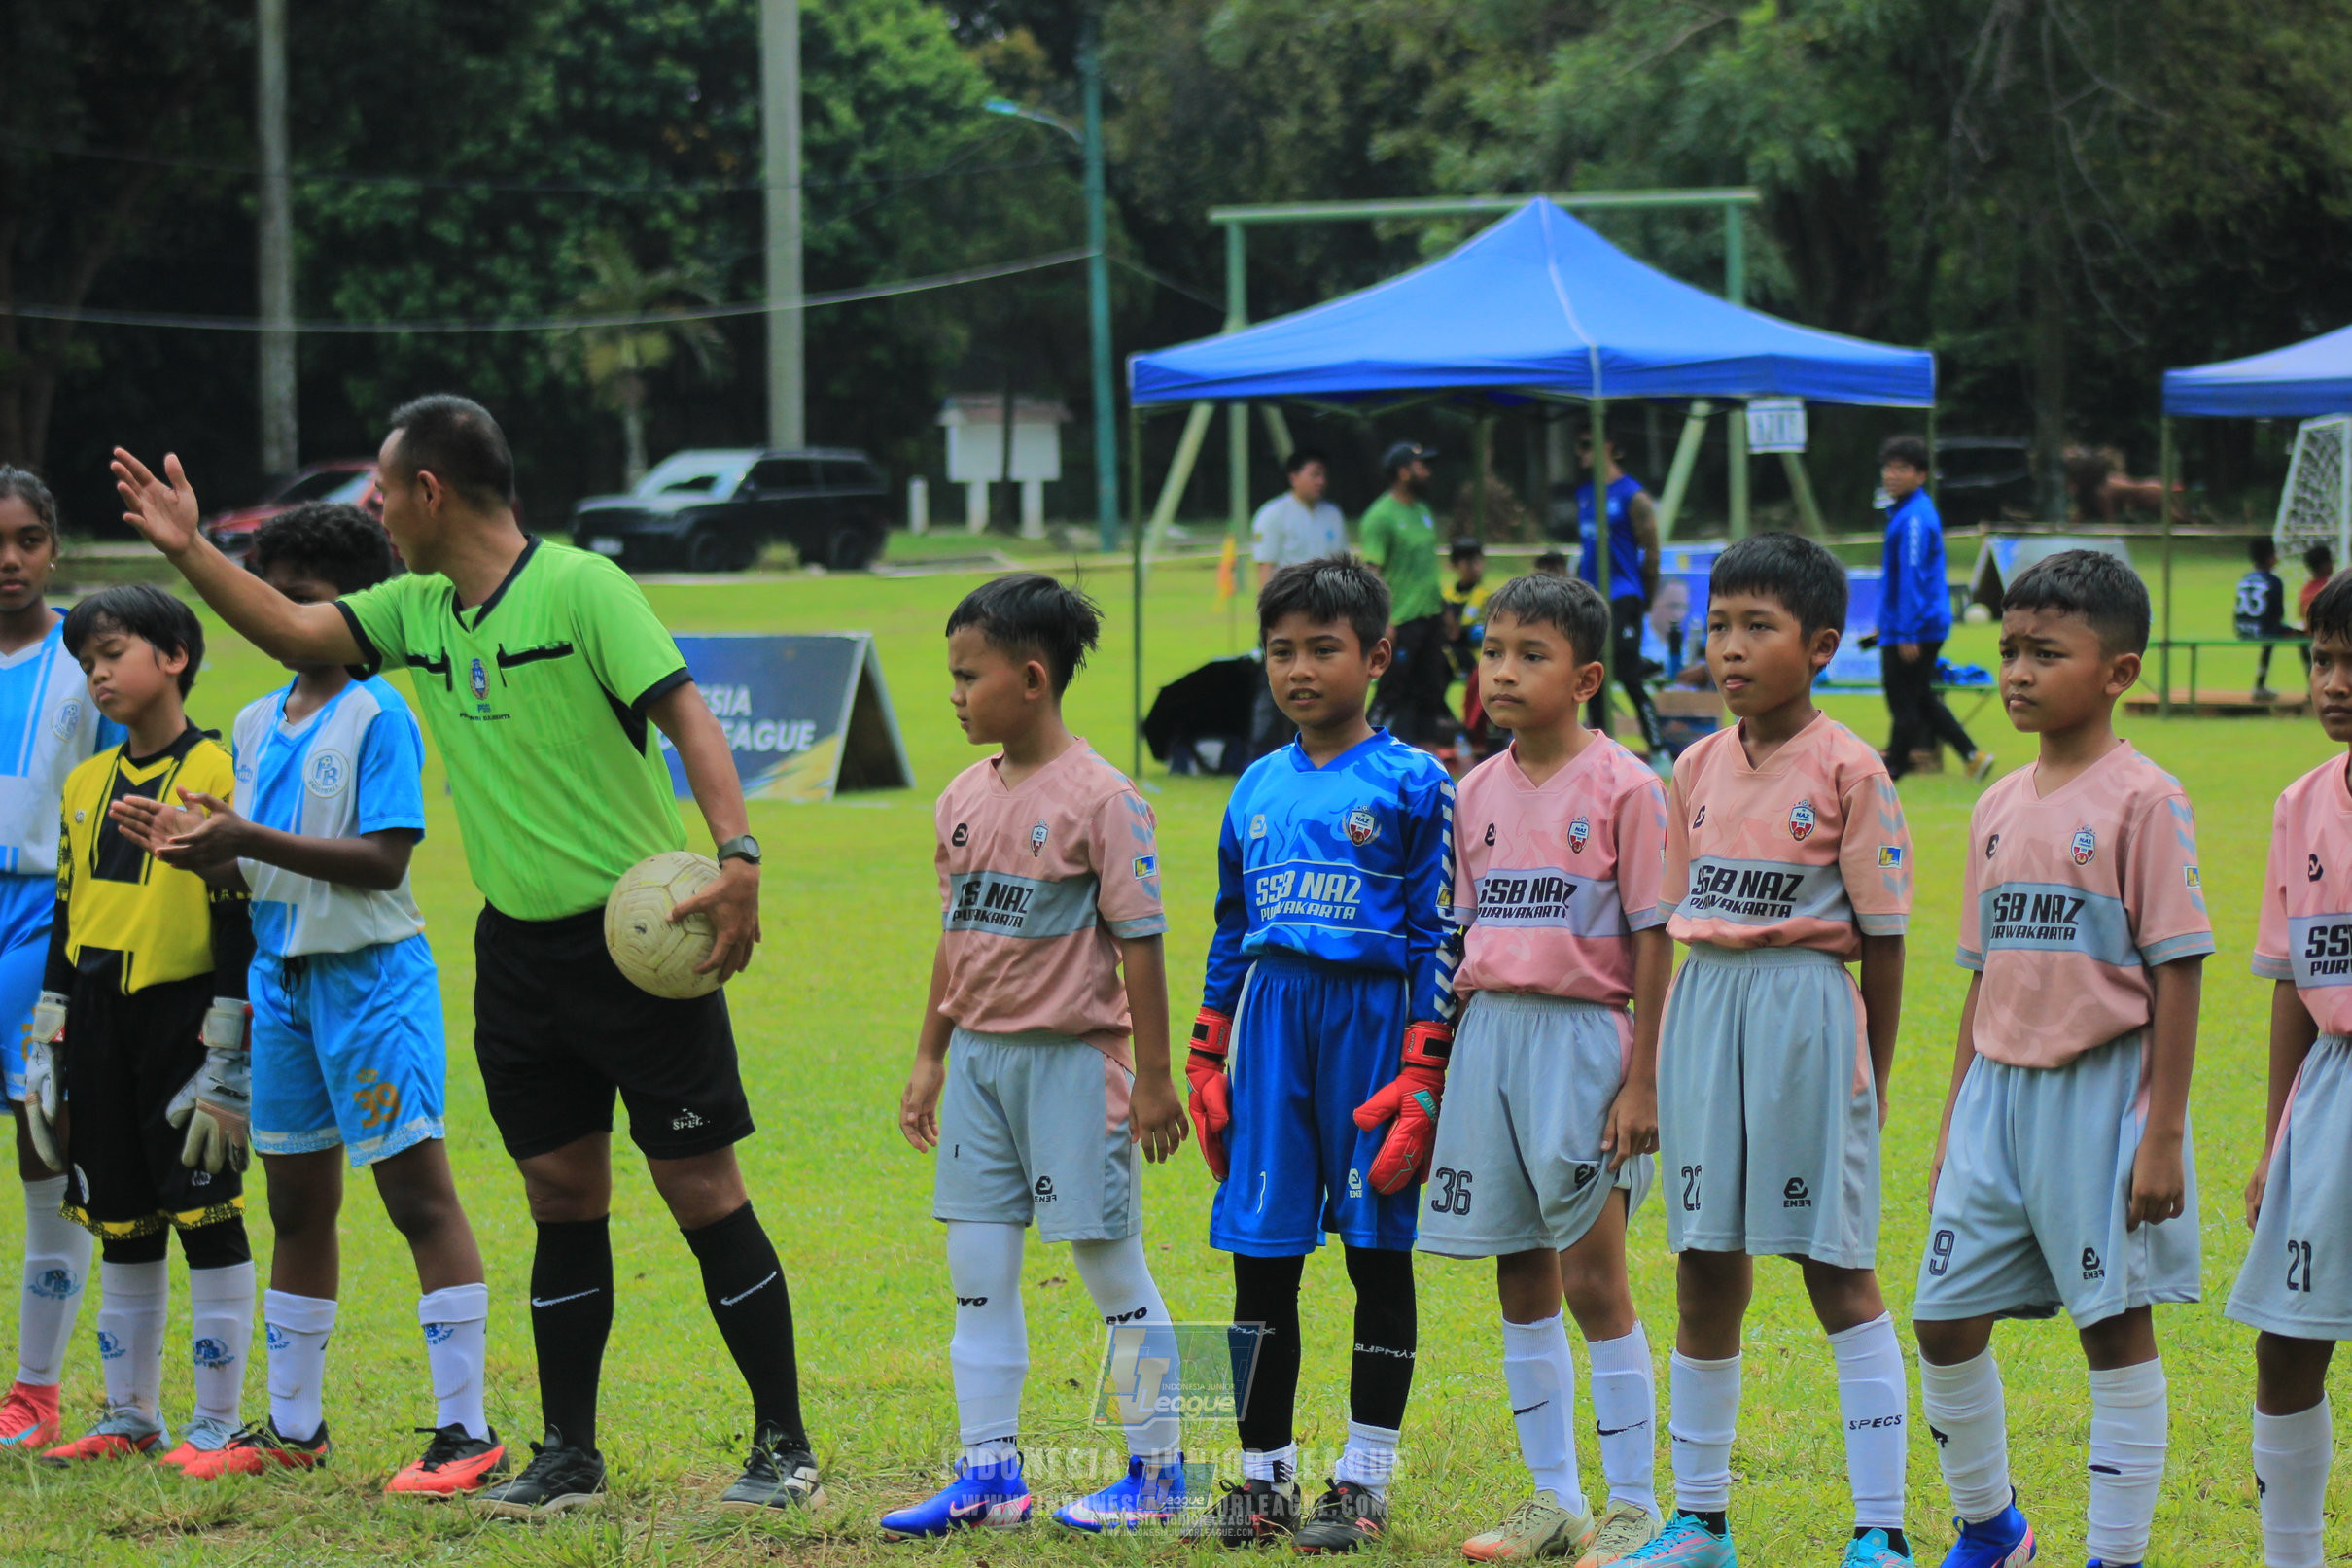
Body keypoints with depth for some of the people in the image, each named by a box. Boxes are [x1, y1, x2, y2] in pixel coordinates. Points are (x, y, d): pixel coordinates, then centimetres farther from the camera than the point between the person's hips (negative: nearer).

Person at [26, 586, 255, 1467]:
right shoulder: (86, 785, 12)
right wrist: (46, 1044, 14)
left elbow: (239, 921, -9)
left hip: (183, 1015, -6)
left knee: (206, 1218, -3)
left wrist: (227, 1055, -12)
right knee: (121, 1227, 11)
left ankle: (216, 1422, 2)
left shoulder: (218, 774, -8)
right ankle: (130, 1418, 19)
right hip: (98, 1022, 6)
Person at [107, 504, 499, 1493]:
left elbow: (384, 860, -18)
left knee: (418, 1192, -8)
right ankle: (293, 1427, 24)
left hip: (371, 970, -8)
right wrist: (199, 854, -5)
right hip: (282, 971, 8)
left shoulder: (378, 717, -10)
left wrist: (252, 840, -24)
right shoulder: (257, 724, 13)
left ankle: (466, 1430, -7)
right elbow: (262, 873, 16)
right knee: (296, 1202, 14)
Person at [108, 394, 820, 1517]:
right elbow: (292, 633, 12)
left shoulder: (579, 588, -13)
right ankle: (569, 1456, 16)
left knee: (702, 1191, -3)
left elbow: (685, 713, -18)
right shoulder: (417, 611, 8)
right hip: (518, 948, 7)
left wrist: (736, 856, -28)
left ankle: (784, 1449, 4)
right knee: (562, 1195, 10)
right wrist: (189, 552, 0)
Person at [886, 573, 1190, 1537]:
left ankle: (1158, 1470, 10)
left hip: (1071, 1056, -7)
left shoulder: (1098, 798, -12)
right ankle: (989, 1475, 13)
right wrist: (930, 1058, 17)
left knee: (1112, 1268, 1)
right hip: (980, 1058, 7)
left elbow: (1139, 943, -11)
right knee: (977, 1275, 7)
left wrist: (1152, 1078, -12)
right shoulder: (965, 798, 8)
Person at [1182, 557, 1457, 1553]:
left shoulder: (1410, 785, -3)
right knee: (1260, 1256, 5)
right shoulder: (1258, 789, 12)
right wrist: (1206, 1061, 15)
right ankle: (1264, 1479, 14)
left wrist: (1421, 1078, -11)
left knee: (1379, 1254, 2)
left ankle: (1364, 1480, 10)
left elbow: (1439, 938, -5)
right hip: (1272, 1021, 5)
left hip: (1371, 1015, -5)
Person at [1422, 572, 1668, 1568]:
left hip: (1582, 1035, -6)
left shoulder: (1622, 787, -7)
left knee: (1593, 1279, -4)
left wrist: (1642, 1081, -12)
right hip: (1489, 1031, 6)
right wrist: (1446, 1064, 12)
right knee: (1521, 1280, 9)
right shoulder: (1478, 793, 10)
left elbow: (1655, 942, -8)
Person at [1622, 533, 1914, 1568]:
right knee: (1705, 1270, 9)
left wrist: (1872, 1078, -4)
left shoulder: (1848, 771, -8)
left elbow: (1882, 937, -5)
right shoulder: (1698, 769, 9)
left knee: (1839, 1273, -4)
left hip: (1807, 1009, -6)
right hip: (1705, 1008, 6)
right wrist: (1661, 1064, 14)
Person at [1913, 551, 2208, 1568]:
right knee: (1944, 1320, 7)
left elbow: (2177, 976, -10)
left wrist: (2162, 1135, -14)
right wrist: (1953, 1123, 15)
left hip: (2102, 1091, -6)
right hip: (2000, 1090, 6)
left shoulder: (2142, 800, -9)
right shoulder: (1999, 809, 10)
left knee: (2115, 1326, 0)